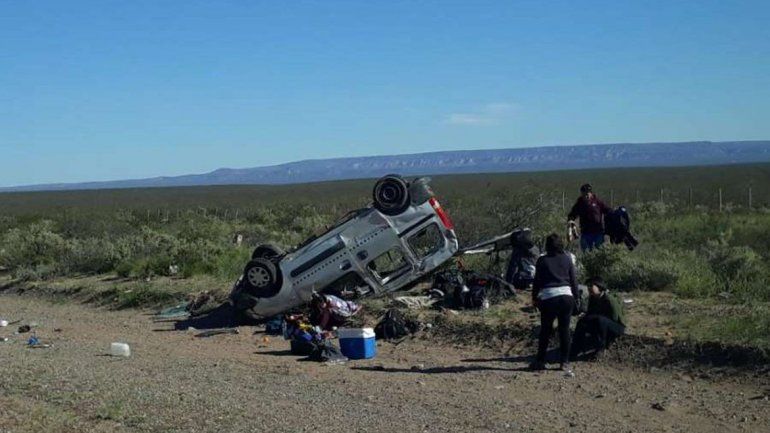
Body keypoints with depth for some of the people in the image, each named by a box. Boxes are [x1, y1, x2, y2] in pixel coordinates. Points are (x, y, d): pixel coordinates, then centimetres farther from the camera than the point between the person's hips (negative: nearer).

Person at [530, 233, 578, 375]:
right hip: (566, 296, 2)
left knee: (545, 331, 8)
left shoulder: (542, 260, 1)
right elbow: (574, 280, 10)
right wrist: (575, 296, 19)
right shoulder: (567, 259, 8)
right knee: (564, 330, 7)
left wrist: (534, 297, 14)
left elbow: (537, 281, 4)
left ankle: (540, 362, 13)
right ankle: (565, 363, 8)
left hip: (548, 298, -2)